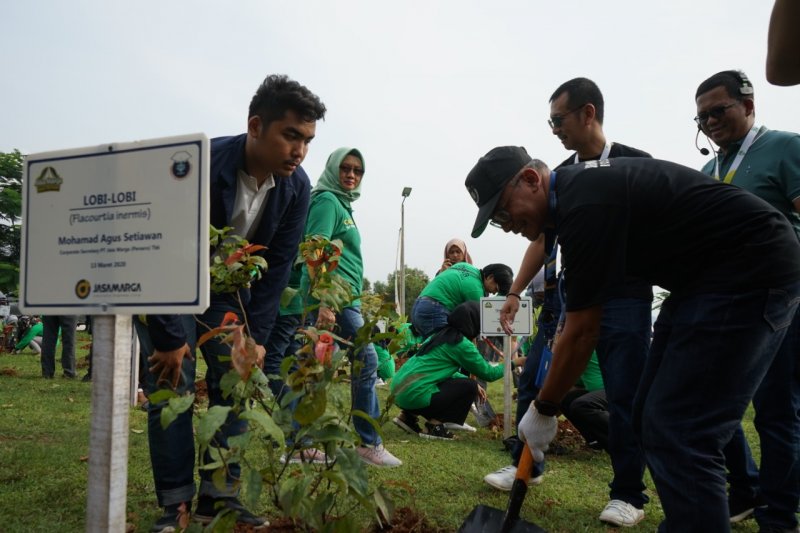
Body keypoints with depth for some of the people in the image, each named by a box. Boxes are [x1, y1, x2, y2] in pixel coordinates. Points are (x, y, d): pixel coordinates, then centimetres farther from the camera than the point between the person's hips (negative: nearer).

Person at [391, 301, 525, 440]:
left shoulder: (441, 335, 17)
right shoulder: (462, 343, -8)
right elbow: (488, 373, 2)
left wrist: (475, 384, 28)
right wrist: (513, 363, 18)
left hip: (399, 389, 9)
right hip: (415, 394, -9)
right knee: (469, 386, -1)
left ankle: (409, 416, 17)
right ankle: (434, 425, -1)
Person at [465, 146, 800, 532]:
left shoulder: (585, 205, -23)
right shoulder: (575, 188, 7)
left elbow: (583, 332, -17)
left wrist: (543, 410, -6)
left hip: (753, 268, -10)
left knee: (677, 435, -12)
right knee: (650, 419, 10)